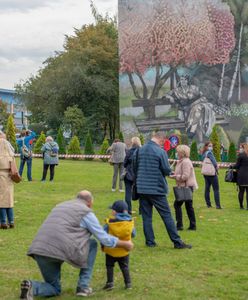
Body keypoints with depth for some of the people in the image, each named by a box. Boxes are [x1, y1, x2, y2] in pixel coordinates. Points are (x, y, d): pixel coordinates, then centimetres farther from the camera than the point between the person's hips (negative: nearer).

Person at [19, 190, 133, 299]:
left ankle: (31, 286, -9)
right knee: (92, 244, 19)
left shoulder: (60, 206, 31)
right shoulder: (86, 212, 9)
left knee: (55, 290, 24)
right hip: (61, 250, -7)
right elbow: (104, 239, 11)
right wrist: (125, 244, 25)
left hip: (39, 251, 7)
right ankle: (83, 286, 17)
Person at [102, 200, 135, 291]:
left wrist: (103, 246, 2)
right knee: (124, 266, 16)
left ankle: (110, 282, 9)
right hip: (124, 251, 3)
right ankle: (128, 283, 14)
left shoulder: (109, 223, -16)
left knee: (109, 266, 13)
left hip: (111, 250, -3)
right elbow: (133, 234, 5)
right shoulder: (130, 222, -6)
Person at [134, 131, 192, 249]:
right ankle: (177, 242, 5)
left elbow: (135, 167, 13)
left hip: (142, 188, 5)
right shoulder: (160, 152, -13)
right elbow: (167, 170, -10)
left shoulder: (140, 150, 4)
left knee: (146, 216, 11)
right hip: (156, 189, -5)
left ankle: (150, 241, 12)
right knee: (167, 215, 1)